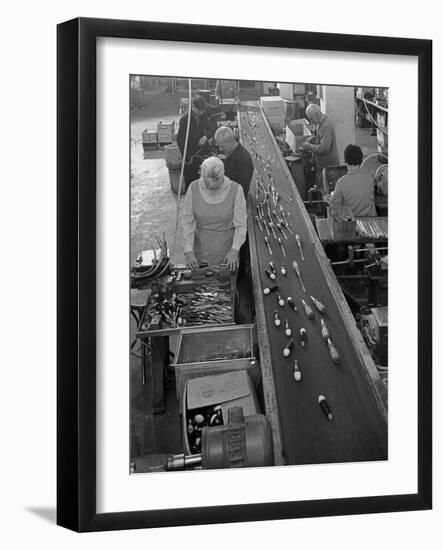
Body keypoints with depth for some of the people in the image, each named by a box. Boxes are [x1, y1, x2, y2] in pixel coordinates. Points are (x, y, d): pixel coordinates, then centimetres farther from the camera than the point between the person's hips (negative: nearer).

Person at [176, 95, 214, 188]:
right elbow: (180, 140, -17)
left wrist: (205, 137, -16)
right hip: (190, 156, -5)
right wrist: (187, 158, -16)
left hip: (200, 151, 5)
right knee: (190, 179, 4)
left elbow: (210, 130, 9)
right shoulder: (185, 119, -20)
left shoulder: (202, 115, -2)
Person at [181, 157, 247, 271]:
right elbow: (187, 222, -8)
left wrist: (234, 250, -24)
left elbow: (240, 224, -12)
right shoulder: (194, 188, -11)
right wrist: (188, 251, -17)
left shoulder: (235, 190, -16)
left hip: (226, 252, -1)